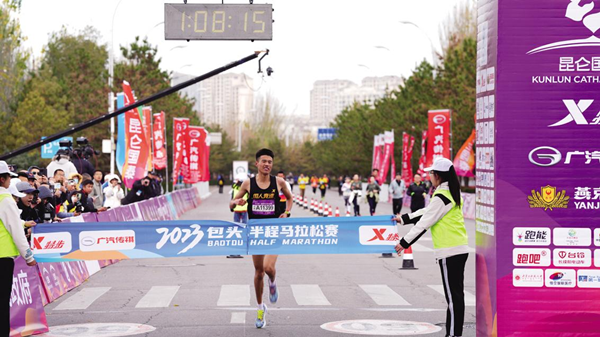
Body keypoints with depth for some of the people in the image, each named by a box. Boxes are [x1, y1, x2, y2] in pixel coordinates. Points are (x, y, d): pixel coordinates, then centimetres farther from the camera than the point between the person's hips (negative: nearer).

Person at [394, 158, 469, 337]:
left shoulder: (442, 196, -15)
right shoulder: (452, 193, 14)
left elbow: (425, 222, -14)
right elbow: (428, 212, 23)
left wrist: (405, 242, -8)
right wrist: (404, 218, 29)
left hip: (449, 251, -9)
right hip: (459, 249, 9)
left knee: (453, 296, -7)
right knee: (456, 294, 12)